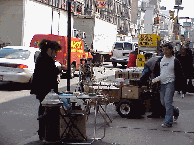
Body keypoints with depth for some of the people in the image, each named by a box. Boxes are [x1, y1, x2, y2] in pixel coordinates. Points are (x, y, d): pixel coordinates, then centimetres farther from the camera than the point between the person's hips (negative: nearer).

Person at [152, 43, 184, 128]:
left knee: (168, 102, -13)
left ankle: (168, 122, -10)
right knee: (163, 102, 10)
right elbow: (156, 71, 20)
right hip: (162, 83, 6)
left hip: (170, 83, -6)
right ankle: (175, 111, 36)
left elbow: (180, 74, -1)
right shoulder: (160, 60, 13)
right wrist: (156, 79, 4)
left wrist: (178, 85, -7)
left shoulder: (175, 61, -2)